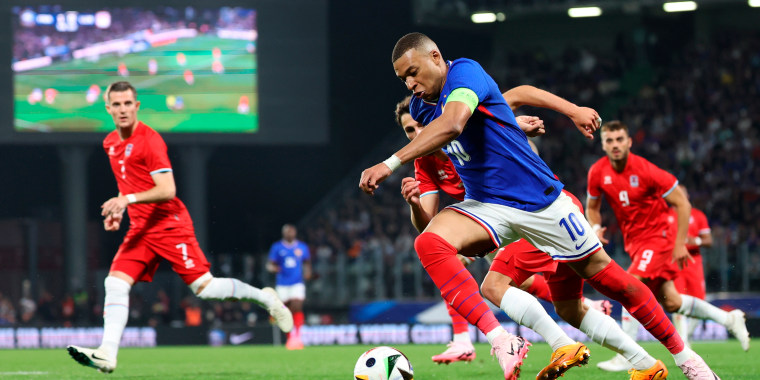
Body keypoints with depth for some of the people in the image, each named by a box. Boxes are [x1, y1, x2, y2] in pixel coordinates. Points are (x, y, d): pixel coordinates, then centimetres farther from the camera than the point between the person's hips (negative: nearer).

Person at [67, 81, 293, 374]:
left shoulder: (149, 140, -14)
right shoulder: (110, 143, 12)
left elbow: (167, 191, -21)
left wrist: (129, 199, -31)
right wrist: (118, 210, 14)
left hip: (169, 225, -7)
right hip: (140, 228, 7)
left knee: (204, 287, -8)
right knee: (115, 283, -10)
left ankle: (264, 298, 14)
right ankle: (107, 355, -15)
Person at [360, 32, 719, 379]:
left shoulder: (464, 72, -18)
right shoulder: (421, 108, 4)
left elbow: (451, 125, -39)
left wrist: (391, 164, -43)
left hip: (539, 200, -6)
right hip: (485, 205, 6)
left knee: (602, 273, 3)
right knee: (429, 242, -25)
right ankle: (500, 341, -37)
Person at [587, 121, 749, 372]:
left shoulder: (646, 171, -21)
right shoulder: (598, 172, -6)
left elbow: (682, 204, -15)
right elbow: (592, 207, 12)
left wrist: (680, 244, -16)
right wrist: (596, 228, -10)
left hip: (657, 236, -6)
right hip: (634, 242, 6)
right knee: (670, 303, 8)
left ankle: (625, 357, -19)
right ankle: (728, 319, 27)